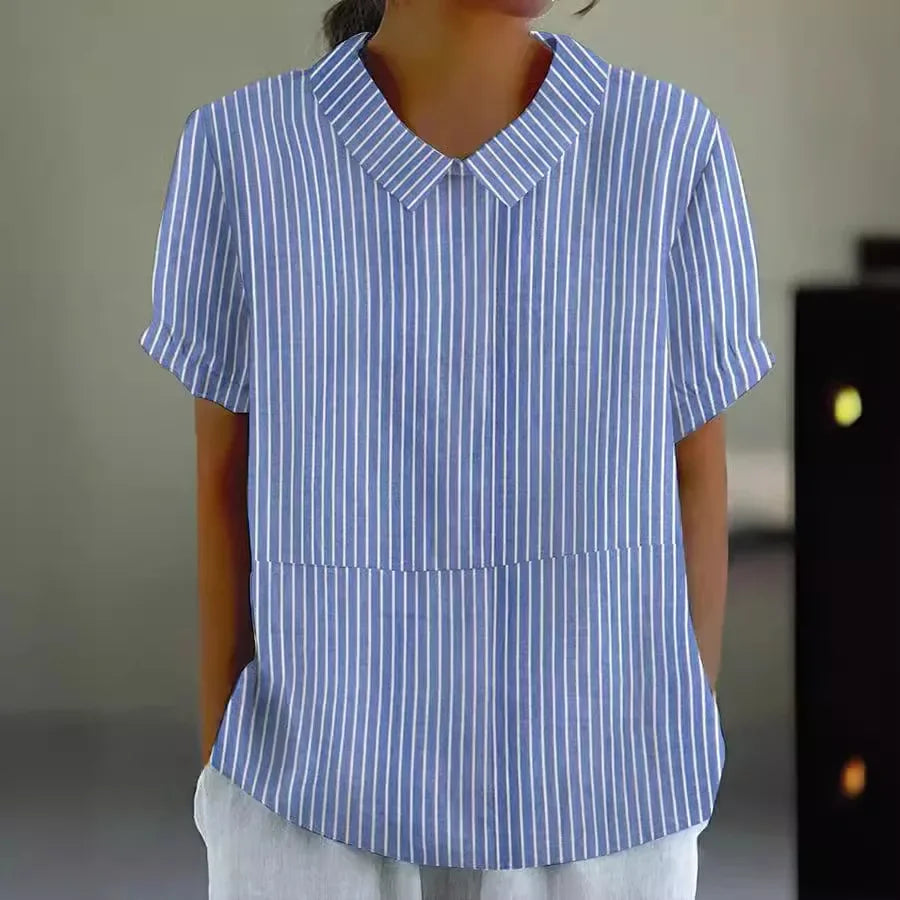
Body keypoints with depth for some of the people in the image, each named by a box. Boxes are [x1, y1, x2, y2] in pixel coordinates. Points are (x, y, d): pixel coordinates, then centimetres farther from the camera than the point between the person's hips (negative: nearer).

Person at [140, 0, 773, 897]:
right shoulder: (242, 151, -8)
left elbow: (694, 478, 0)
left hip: (591, 788, 1)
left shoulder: (672, 151, -8)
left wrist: (682, 768, 4)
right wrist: (223, 771, 3)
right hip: (326, 798, 0)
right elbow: (226, 478, -1)